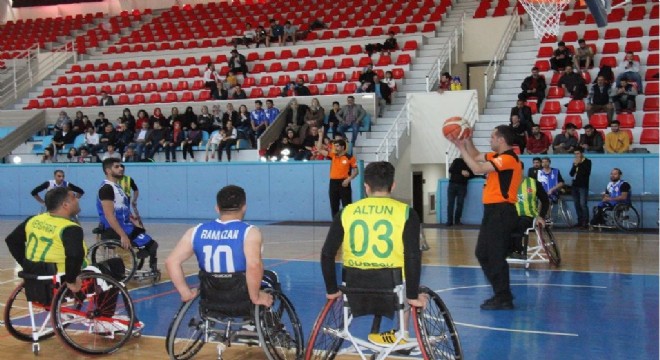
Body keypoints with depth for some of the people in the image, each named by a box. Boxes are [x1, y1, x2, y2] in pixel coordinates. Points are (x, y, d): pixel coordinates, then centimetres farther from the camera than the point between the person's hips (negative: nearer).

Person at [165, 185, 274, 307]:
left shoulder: (196, 231, -2)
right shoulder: (249, 232, -16)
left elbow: (172, 261, -8)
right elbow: (254, 265, -32)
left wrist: (186, 293, 0)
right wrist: (255, 298, -19)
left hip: (211, 298, 4)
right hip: (241, 298, -4)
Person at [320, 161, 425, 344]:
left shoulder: (346, 212, 2)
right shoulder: (406, 213, -5)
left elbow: (327, 254, -2)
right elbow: (413, 257, -14)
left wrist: (332, 290, 8)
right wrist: (413, 296, -6)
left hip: (355, 284, 2)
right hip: (391, 283, -2)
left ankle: (377, 332, 38)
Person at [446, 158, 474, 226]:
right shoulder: (457, 160, 8)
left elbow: (473, 175, 8)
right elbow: (450, 170, -4)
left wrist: (468, 174, -14)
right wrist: (461, 172, -13)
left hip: (462, 186, 1)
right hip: (452, 184, -1)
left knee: (460, 203, -4)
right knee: (450, 203, -5)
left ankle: (457, 220, 4)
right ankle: (449, 221, -4)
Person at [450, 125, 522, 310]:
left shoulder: (508, 158, -16)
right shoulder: (497, 156, 14)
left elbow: (477, 168, -21)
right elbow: (476, 156, 25)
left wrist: (461, 149, -12)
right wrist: (467, 140, 10)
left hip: (501, 212, -10)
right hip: (494, 211, 10)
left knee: (496, 255, -6)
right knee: (482, 253, 15)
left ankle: (504, 299, 3)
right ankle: (501, 294, 23)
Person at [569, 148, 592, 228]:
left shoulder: (587, 161, 0)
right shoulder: (575, 162, 15)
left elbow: (586, 172, -15)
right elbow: (571, 174, 7)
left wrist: (579, 164, -14)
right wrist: (575, 165, -6)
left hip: (583, 186, -6)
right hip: (575, 185, 6)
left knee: (583, 204, -14)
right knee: (577, 205, 5)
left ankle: (586, 222, -12)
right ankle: (580, 222, 11)